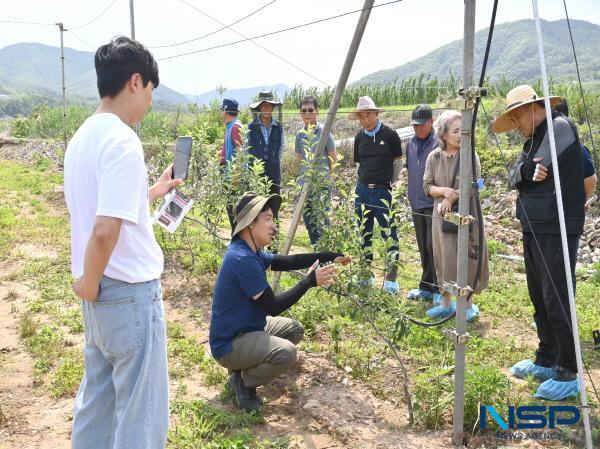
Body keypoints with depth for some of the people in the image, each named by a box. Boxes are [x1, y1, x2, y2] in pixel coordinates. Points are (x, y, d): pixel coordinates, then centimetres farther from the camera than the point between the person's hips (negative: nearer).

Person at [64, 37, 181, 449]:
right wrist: (90, 284, -14)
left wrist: (154, 192, 23)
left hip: (102, 292, 9)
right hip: (130, 291, -9)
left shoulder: (83, 136, 8)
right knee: (141, 411, 6)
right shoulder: (122, 141, -20)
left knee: (98, 395, 22)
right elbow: (105, 230, -29)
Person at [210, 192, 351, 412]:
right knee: (286, 352, -29)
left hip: (247, 328, 10)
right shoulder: (242, 259, -27)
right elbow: (273, 307, -24)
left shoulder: (249, 252, 4)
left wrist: (330, 257, 5)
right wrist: (310, 281, -19)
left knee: (295, 329, 19)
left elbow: (286, 261, 10)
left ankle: (246, 367, 14)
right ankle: (243, 381, -3)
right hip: (229, 344, -10)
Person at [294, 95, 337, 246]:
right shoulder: (300, 134, 10)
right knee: (308, 221, 12)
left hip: (322, 183, -6)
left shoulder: (323, 131, -5)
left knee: (322, 221, -7)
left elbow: (334, 158, -2)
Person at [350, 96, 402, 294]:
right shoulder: (360, 137, 7)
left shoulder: (389, 134, -5)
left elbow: (398, 161, 2)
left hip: (383, 191, -5)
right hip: (362, 189, 5)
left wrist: (391, 183, 5)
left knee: (389, 233, -4)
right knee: (364, 233, 11)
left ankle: (391, 278, 2)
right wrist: (367, 181, 11)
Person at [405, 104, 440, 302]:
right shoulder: (411, 144, 11)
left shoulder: (439, 143, -11)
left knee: (433, 247, -6)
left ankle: (434, 287, 4)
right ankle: (427, 287, 24)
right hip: (417, 204, 7)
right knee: (423, 248, 14)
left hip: (435, 204, -7)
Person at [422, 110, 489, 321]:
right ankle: (446, 302, 24)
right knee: (444, 259, 10)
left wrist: (451, 199, -16)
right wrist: (444, 190, -17)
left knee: (465, 258, 0)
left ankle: (468, 303, 15)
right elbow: (427, 186, 1)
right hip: (441, 215, 4)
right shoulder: (434, 157, 3)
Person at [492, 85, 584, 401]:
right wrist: (525, 171, -14)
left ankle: (567, 374, 2)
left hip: (557, 229, -10)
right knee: (540, 299, 15)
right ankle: (546, 361, 27)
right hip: (534, 229, 10)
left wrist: (526, 170, -1)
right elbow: (513, 177, 6)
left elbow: (542, 168, -21)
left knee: (556, 301, -8)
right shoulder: (534, 139, 19)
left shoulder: (560, 127, -8)